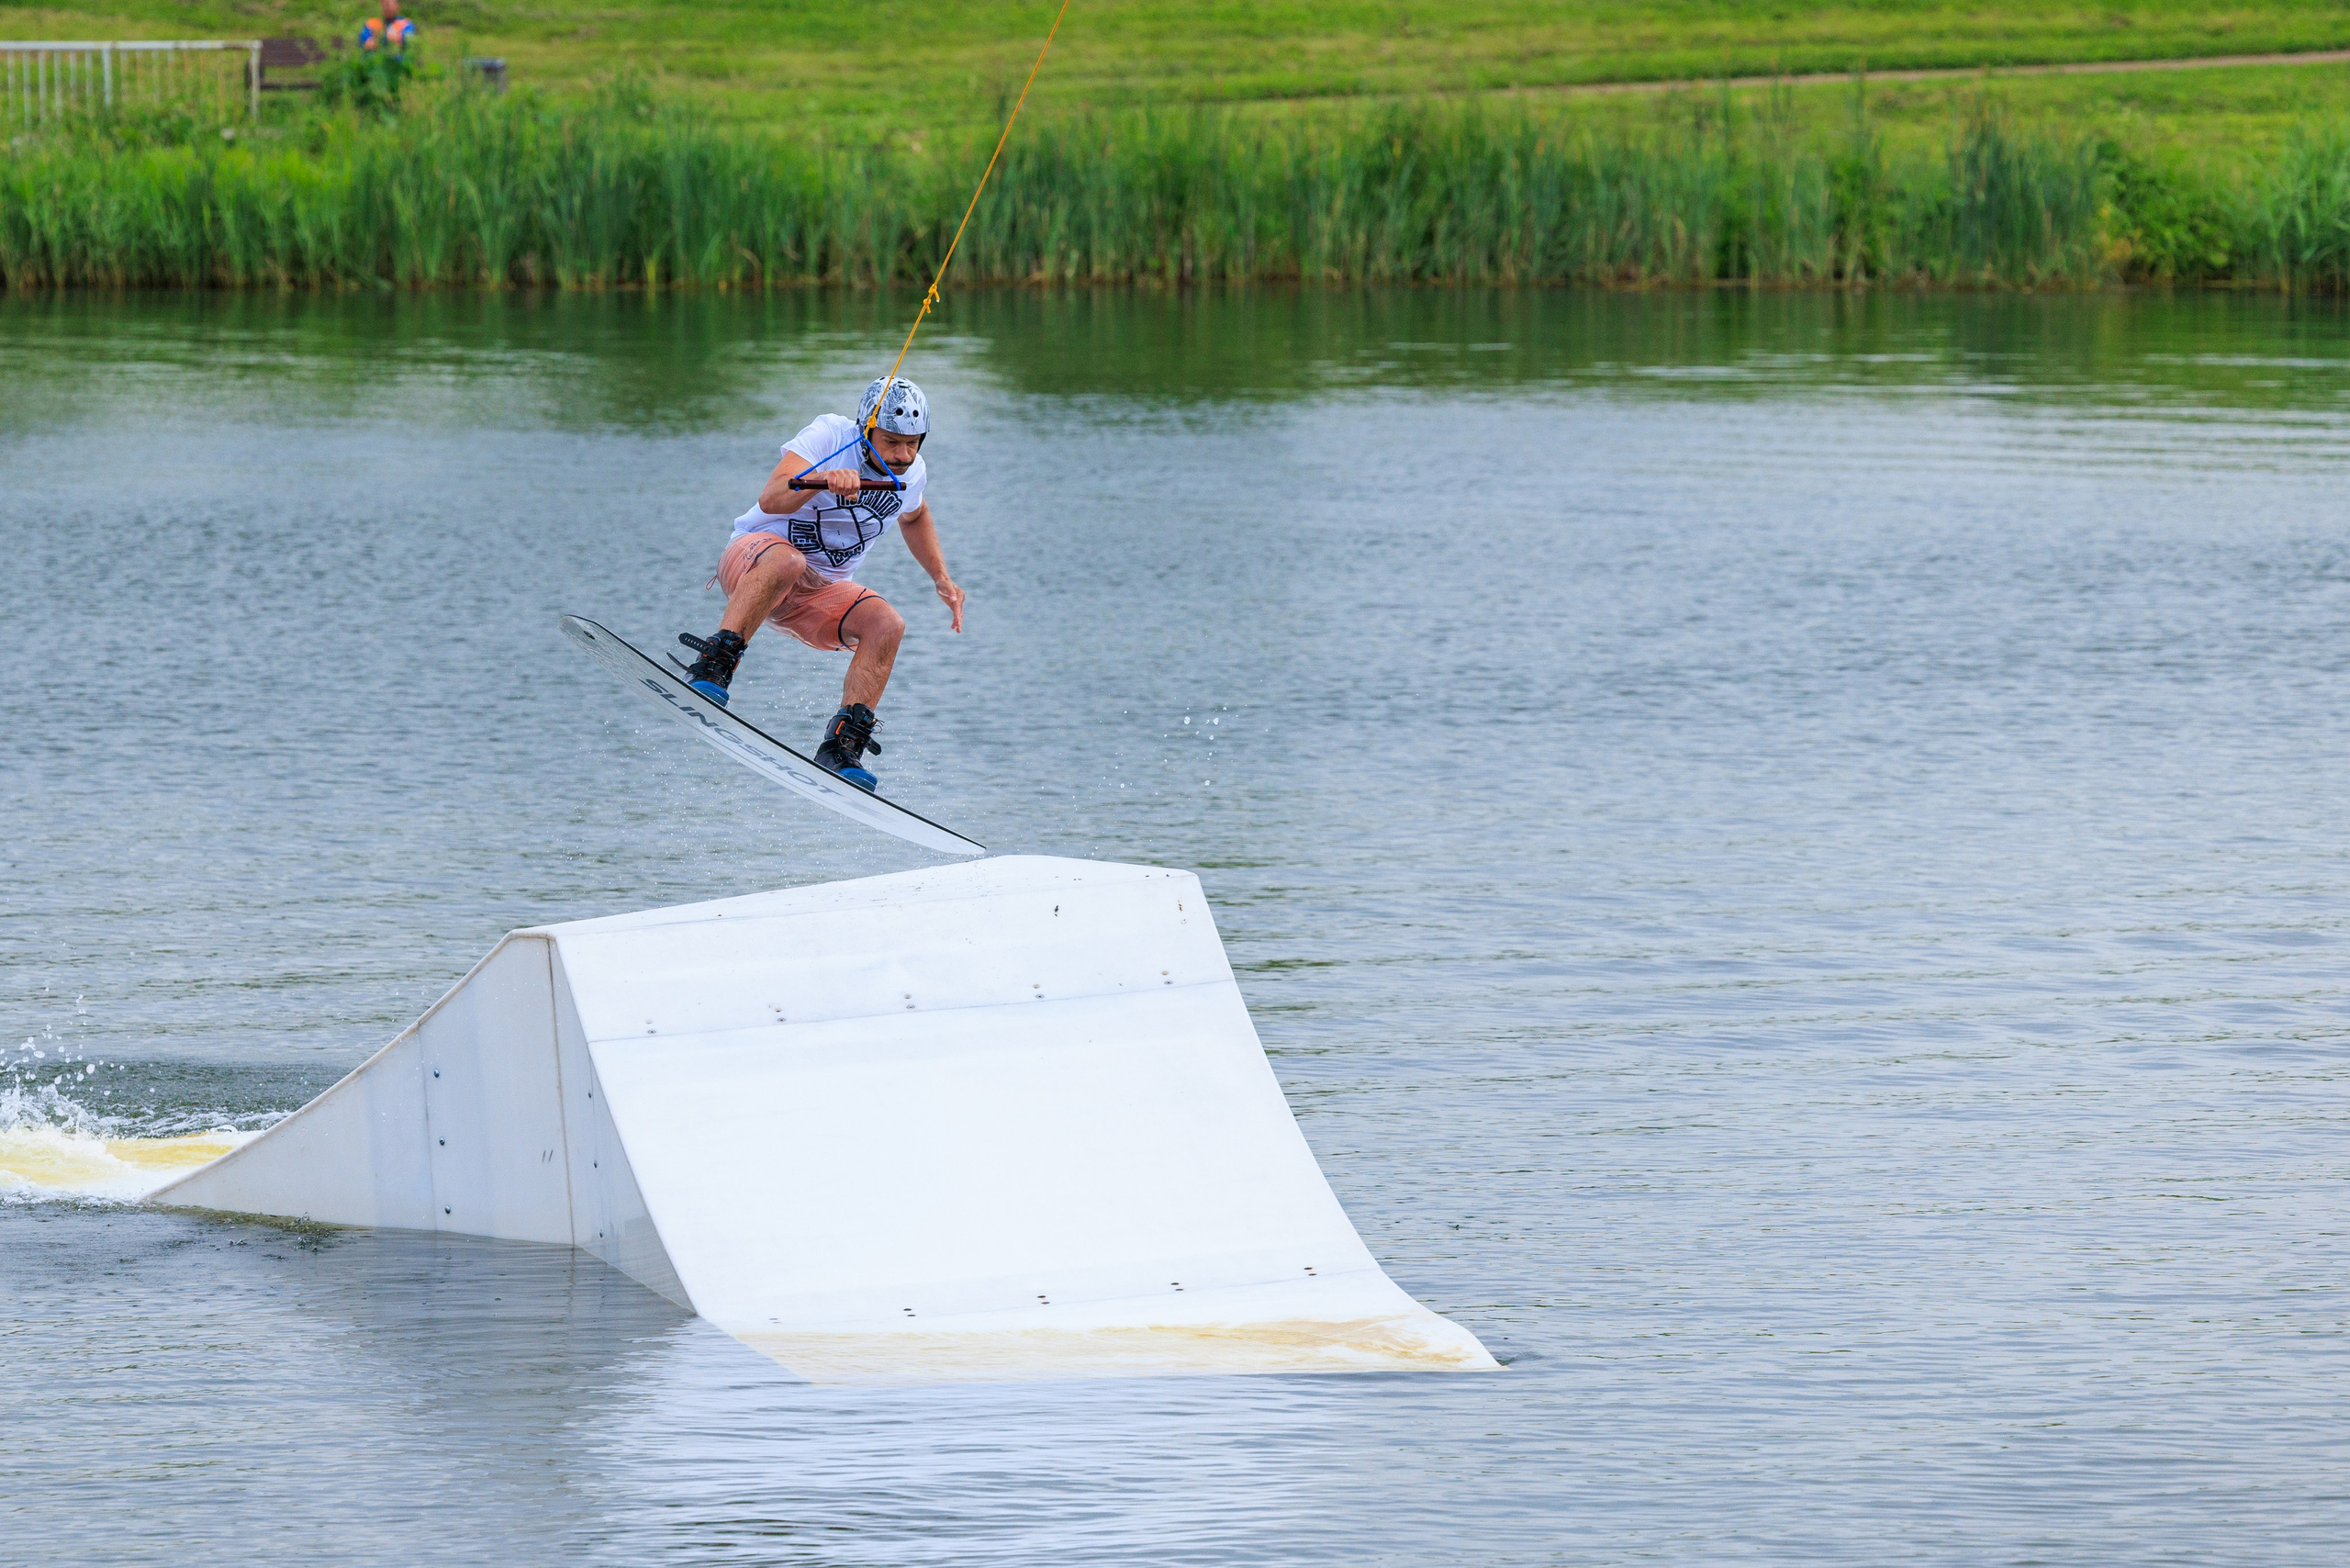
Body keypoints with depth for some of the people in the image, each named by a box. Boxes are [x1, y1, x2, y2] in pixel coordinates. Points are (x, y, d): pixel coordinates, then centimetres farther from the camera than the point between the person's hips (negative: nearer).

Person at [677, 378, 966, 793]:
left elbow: (914, 516, 27)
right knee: (785, 562, -41)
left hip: (823, 590, 6)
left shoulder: (913, 474, 0)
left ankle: (843, 744, -25)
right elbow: (771, 500, -33)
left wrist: (942, 579, 19)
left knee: (887, 625, -23)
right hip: (754, 556, -6)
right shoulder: (830, 436, -18)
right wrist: (823, 480, -50)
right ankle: (713, 665, -43)